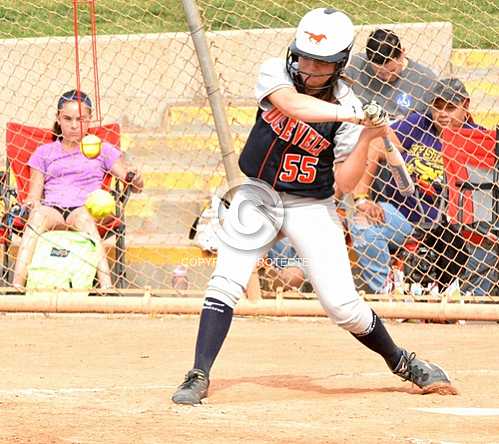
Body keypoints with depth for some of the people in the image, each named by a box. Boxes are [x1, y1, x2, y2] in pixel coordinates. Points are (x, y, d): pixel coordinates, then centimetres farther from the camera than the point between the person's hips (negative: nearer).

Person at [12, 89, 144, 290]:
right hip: (52, 209, 1)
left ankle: (106, 286, -55)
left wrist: (136, 181, -13)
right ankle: (17, 284, -52)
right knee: (38, 215, -37)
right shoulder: (44, 153, 23)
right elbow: (34, 195, 17)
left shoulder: (102, 150, 20)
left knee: (84, 218, -40)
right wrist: (31, 202, -8)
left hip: (87, 209, -1)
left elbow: (130, 180, 13)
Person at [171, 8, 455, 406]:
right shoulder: (275, 73, -11)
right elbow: (292, 104, -36)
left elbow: (344, 184, -14)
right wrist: (351, 115, -43)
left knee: (342, 303, -6)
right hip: (259, 194, 1)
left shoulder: (347, 106, -14)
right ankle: (198, 377, -10)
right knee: (226, 281, -15)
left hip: (312, 208, -1)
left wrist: (367, 138, -27)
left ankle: (403, 363, 17)